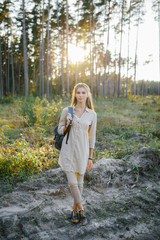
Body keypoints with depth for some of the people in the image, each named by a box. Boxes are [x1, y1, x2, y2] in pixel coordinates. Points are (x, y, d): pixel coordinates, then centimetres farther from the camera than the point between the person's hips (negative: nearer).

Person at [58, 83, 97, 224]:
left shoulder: (92, 114, -1)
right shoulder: (66, 111, -2)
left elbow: (92, 137, 4)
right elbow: (60, 131, 6)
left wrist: (90, 157, 6)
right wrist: (67, 124, -15)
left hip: (82, 152, 1)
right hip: (68, 150, -1)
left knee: (79, 182, 12)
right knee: (72, 182, -4)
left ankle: (75, 209, 35)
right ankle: (81, 208, 21)